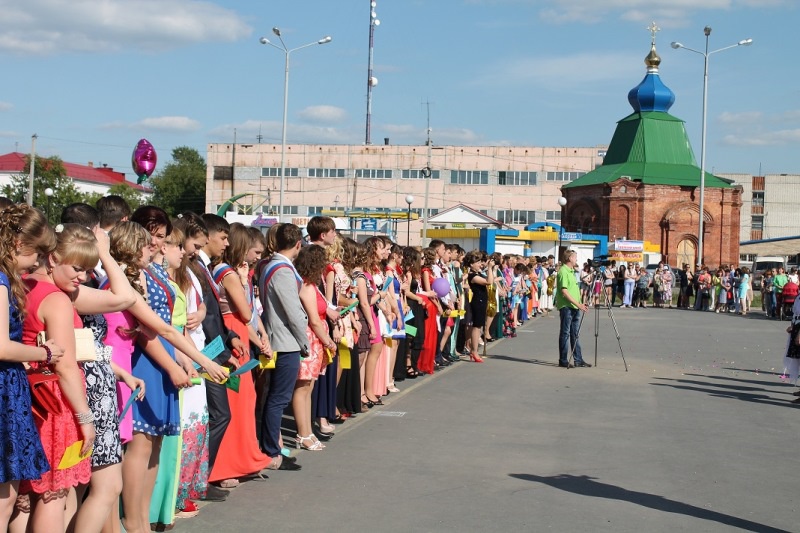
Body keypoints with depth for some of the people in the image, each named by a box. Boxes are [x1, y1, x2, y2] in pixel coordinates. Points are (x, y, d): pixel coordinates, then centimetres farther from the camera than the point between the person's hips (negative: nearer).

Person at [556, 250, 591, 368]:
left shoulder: (571, 271, 17)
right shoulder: (563, 271, -13)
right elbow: (564, 291, -20)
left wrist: (579, 304, 17)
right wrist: (578, 304, -22)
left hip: (574, 307, 9)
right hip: (566, 306, -9)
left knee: (575, 334, 11)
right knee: (565, 333, -3)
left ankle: (578, 360, 14)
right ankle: (563, 361, 3)